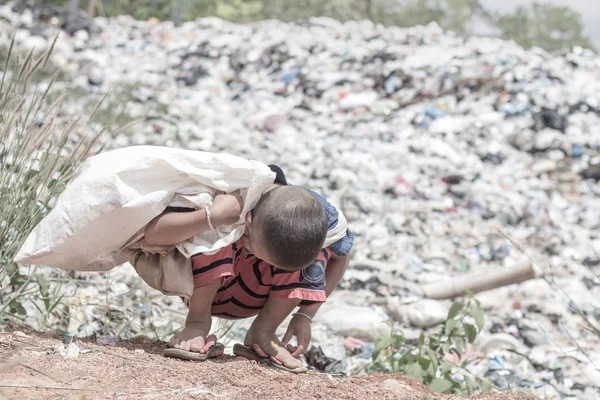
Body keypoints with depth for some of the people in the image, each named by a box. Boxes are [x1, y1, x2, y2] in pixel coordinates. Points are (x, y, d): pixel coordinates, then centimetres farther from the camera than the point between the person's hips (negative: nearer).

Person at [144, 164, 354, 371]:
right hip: (201, 284, -3)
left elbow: (340, 256, -5)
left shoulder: (320, 216, -26)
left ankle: (262, 331, -13)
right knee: (213, 234, -34)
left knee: (319, 252, -23)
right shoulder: (225, 197, -34)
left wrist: (306, 315, -14)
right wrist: (211, 217, -55)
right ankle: (198, 319, -18)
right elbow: (153, 233, -40)